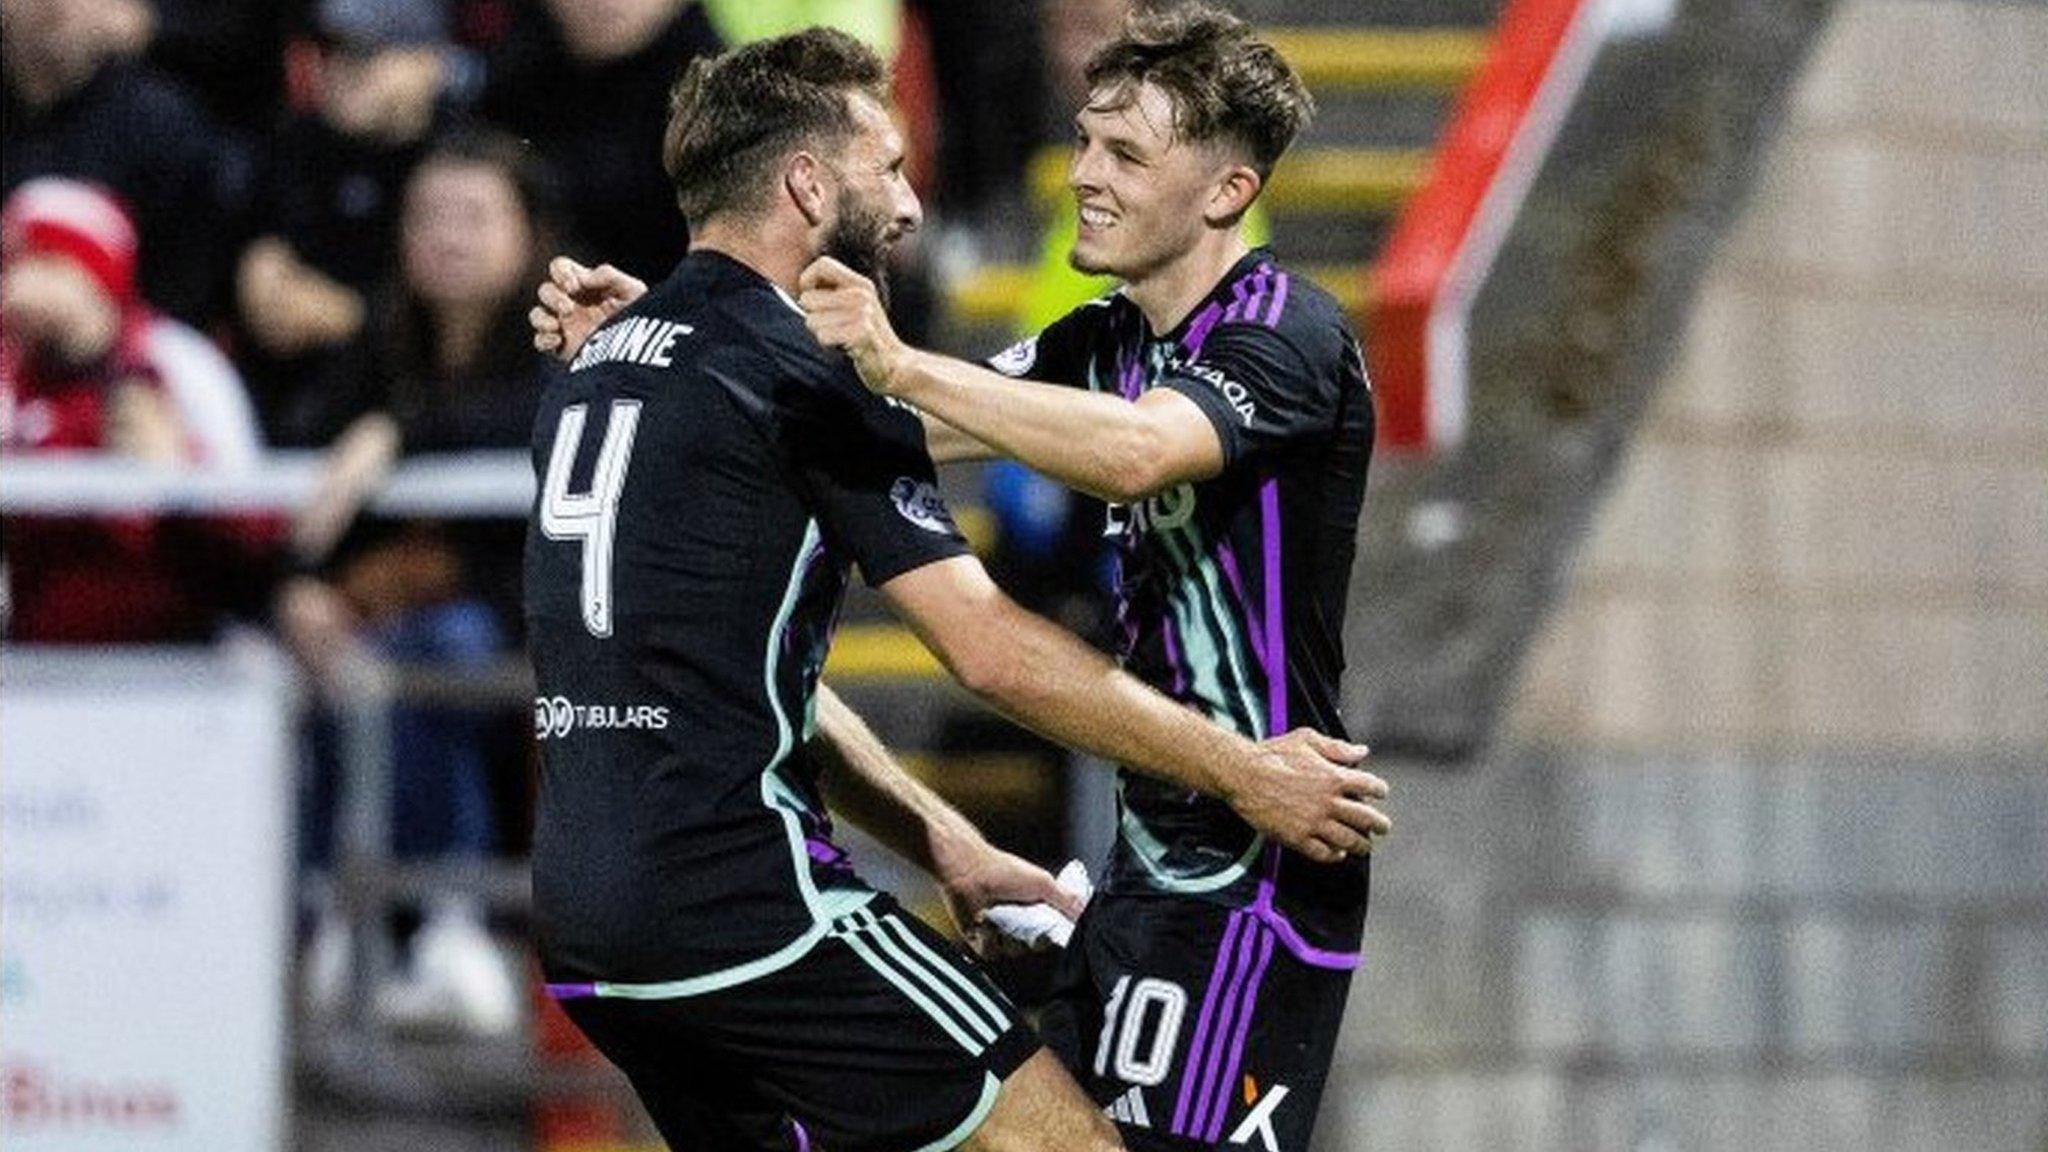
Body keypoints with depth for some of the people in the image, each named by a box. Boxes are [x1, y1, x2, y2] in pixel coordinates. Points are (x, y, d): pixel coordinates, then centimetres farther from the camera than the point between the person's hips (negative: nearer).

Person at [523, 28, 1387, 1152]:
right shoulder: (807, 374, -8)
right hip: (740, 898, -9)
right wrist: (1243, 774, -4)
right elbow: (991, 649, -11)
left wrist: (941, 843, 25)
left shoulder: (594, 362, 19)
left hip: (582, 926, 9)